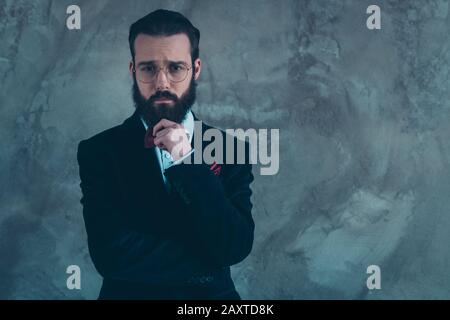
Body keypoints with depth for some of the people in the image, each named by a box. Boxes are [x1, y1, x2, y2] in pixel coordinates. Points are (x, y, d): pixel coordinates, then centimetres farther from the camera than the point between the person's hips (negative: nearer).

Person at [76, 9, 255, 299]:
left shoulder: (230, 150, 2)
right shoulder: (99, 151, -2)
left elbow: (237, 247, -8)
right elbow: (109, 253, -12)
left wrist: (187, 163, -15)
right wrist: (209, 255, -10)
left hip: (213, 295, 2)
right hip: (129, 293, -1)